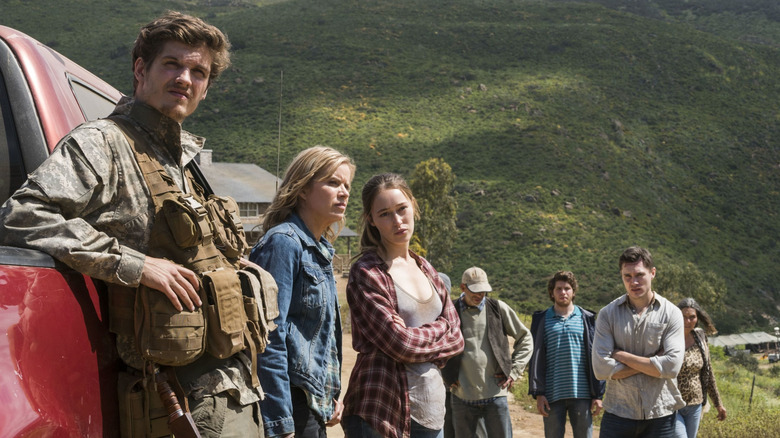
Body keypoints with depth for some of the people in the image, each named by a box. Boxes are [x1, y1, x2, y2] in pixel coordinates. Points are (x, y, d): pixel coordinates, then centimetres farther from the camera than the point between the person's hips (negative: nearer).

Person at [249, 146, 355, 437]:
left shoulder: (320, 250, 14)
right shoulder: (284, 242, -14)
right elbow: (271, 337, -20)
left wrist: (332, 397, 17)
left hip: (315, 403, 9)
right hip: (292, 402, -9)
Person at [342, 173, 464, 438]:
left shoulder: (425, 269, 12)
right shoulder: (366, 274, -9)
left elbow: (455, 337, 7)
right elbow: (399, 343, -16)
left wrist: (417, 337, -9)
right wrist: (438, 327, 0)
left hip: (431, 409, 6)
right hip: (382, 412, -6)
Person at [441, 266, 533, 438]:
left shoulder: (499, 309, 3)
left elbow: (525, 339, 12)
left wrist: (514, 371, 3)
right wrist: (446, 376, 4)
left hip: (495, 394, 0)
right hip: (462, 397, 0)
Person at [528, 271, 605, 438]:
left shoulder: (586, 319, 6)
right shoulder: (542, 320, 5)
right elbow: (536, 359, 2)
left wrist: (598, 394, 1)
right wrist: (538, 393, -5)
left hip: (581, 394, 0)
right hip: (552, 395, 0)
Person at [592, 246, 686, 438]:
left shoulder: (671, 313, -2)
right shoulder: (607, 314, -1)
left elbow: (672, 366, -15)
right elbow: (601, 368, -11)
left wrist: (622, 355, -11)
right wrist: (654, 361, -12)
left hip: (659, 415, 0)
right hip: (618, 413, 0)